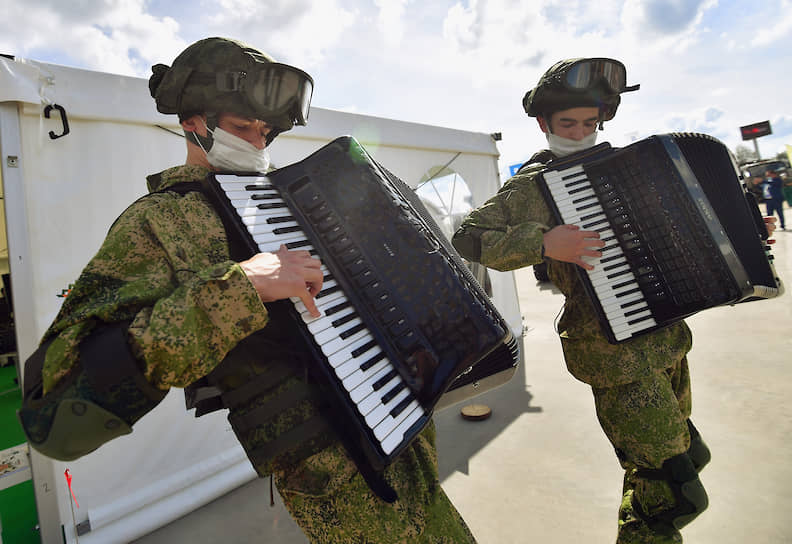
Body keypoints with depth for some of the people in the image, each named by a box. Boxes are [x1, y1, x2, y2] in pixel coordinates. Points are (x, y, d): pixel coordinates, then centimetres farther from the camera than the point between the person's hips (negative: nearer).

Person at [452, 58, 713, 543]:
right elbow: (467, 238, -18)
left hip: (666, 335, 9)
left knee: (685, 449, 25)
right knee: (671, 490, -5)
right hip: (614, 352, -8)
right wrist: (543, 243, -29)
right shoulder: (532, 184, -10)